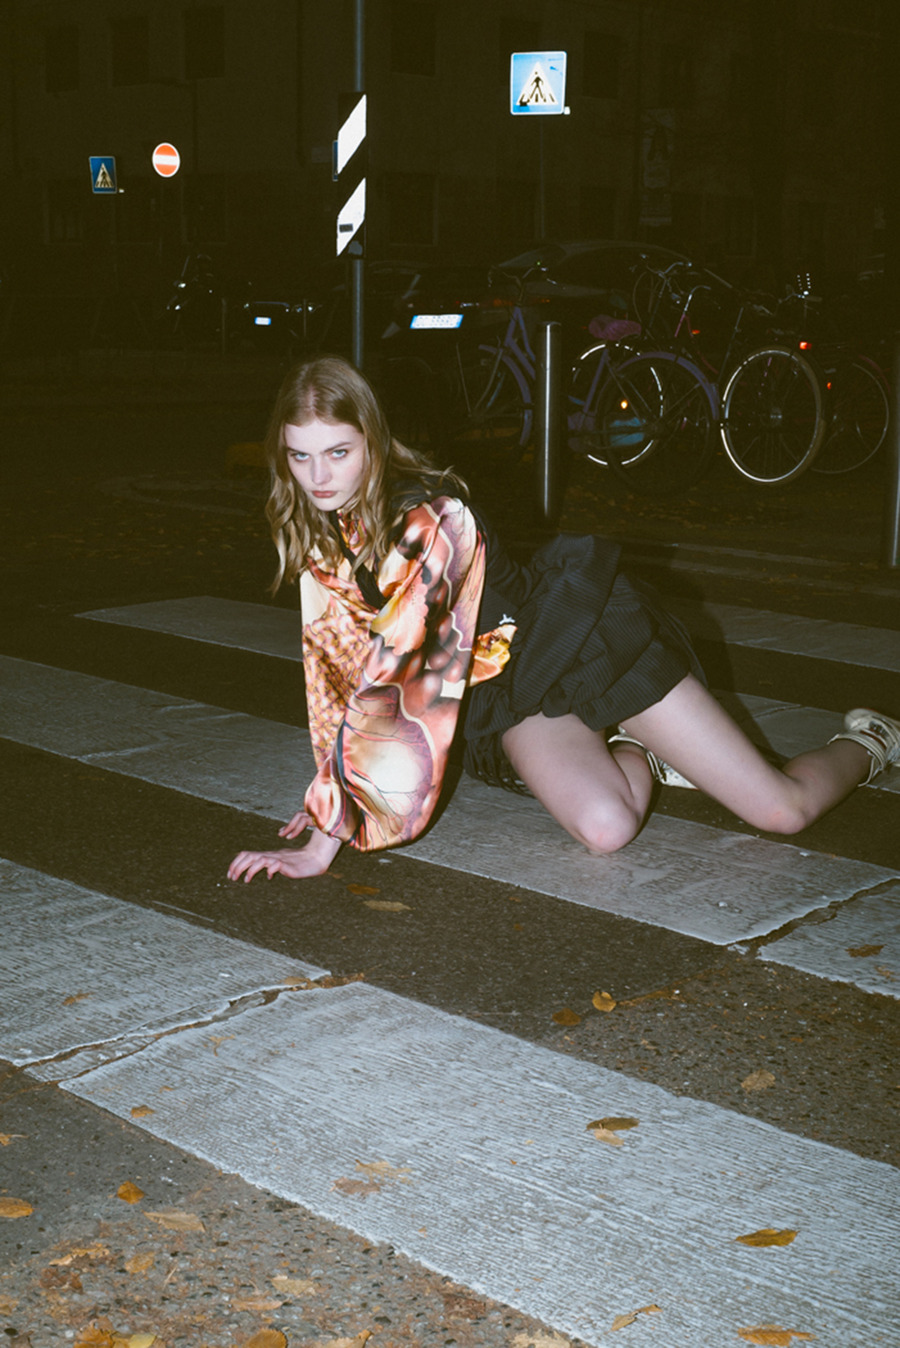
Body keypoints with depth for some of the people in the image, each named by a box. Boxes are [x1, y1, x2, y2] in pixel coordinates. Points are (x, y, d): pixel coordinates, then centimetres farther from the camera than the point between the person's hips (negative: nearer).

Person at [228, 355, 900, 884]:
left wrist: (327, 836, -34)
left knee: (783, 810, -7)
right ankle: (636, 755, 13)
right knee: (604, 829, -24)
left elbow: (386, 677, -34)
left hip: (587, 636, -5)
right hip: (502, 695, 6)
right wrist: (334, 792, 1)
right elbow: (333, 656, 5)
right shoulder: (316, 534, -5)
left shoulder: (433, 519, -29)